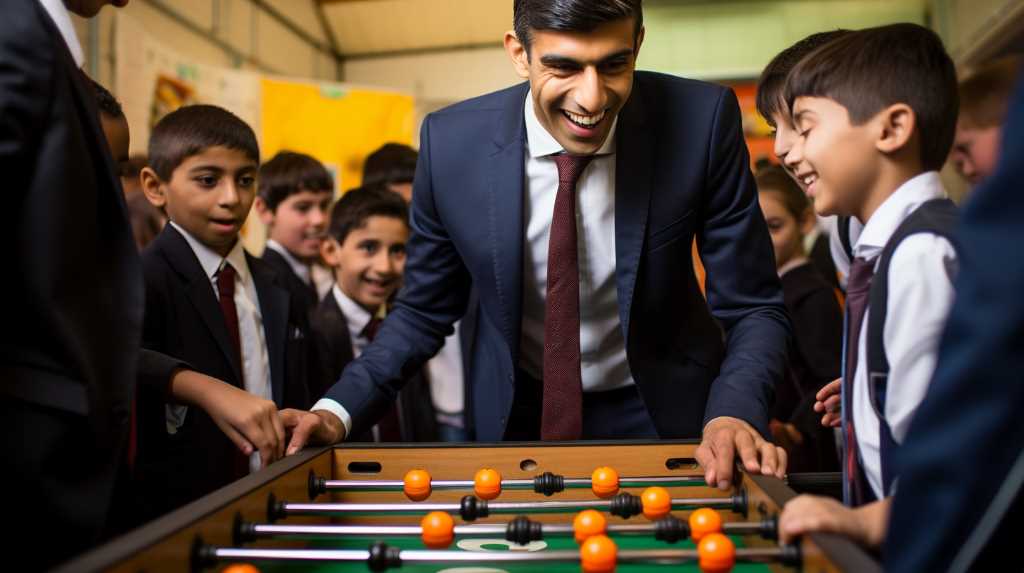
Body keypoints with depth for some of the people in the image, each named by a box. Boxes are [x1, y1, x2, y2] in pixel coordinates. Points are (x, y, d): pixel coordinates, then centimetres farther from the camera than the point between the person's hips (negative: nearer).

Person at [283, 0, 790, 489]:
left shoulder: (701, 120, -21)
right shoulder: (450, 142, -18)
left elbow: (753, 308, -14)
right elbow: (424, 311, -5)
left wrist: (733, 414, -32)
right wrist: (339, 409, -18)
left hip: (658, 413, 0)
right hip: (517, 417, 1)